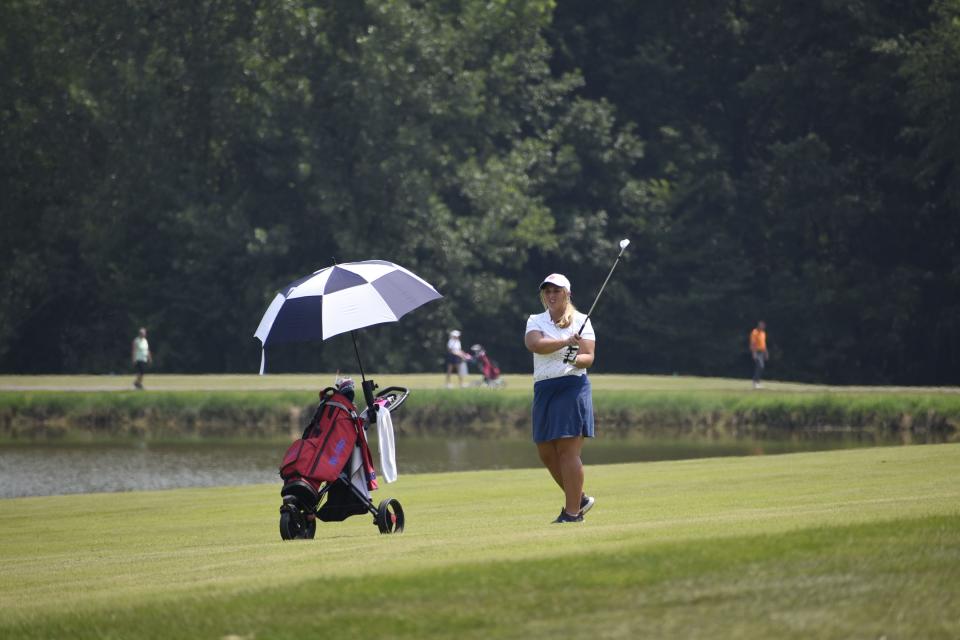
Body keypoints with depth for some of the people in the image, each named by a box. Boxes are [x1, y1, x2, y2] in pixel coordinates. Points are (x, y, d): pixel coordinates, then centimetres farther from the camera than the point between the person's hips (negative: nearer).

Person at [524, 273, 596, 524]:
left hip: (572, 387, -5)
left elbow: (588, 357, -5)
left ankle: (573, 512, -9)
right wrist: (566, 342, -23)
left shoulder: (581, 321, 5)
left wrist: (576, 359, -28)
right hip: (543, 389, 5)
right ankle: (580, 498, 22)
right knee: (547, 452, 5)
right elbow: (534, 344, -11)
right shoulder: (535, 321, 11)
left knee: (568, 450, -10)